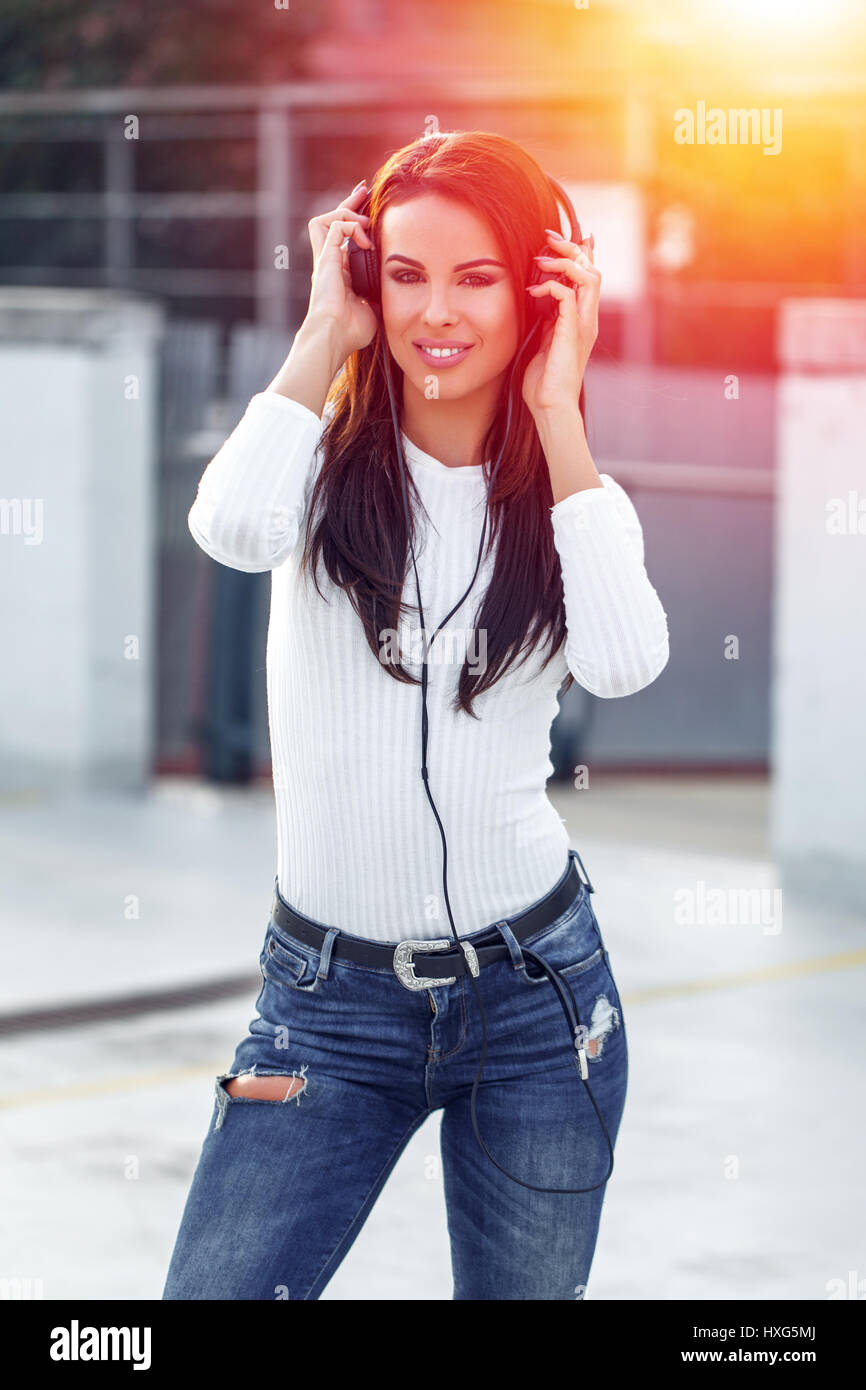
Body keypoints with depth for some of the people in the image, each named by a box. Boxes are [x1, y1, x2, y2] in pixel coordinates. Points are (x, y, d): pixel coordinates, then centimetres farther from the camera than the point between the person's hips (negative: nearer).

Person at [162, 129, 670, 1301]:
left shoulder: (573, 498, 2)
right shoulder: (329, 456, -1)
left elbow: (622, 664, -20)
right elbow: (228, 526, -26)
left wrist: (557, 410, -13)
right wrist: (327, 332, -13)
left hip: (535, 983, 1)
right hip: (330, 995, -1)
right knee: (208, 1290, -6)